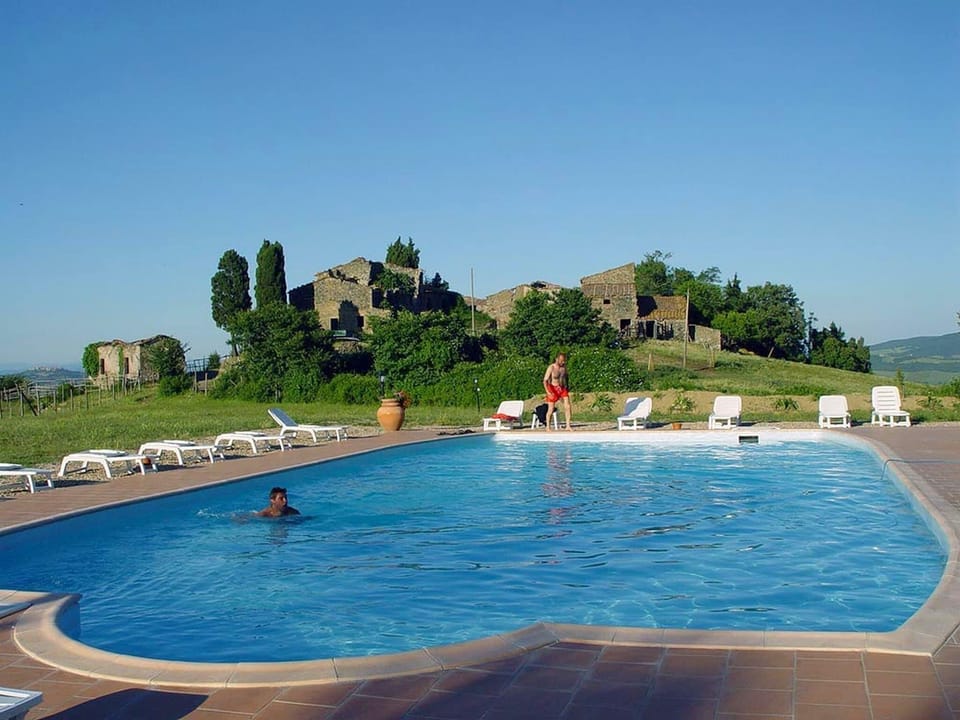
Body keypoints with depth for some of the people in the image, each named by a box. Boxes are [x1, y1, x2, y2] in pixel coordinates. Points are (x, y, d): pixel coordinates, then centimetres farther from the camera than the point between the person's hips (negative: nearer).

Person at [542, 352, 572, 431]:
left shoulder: (564, 366, 1)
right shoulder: (551, 368, -15)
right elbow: (545, 380, -16)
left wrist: (567, 386, 13)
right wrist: (548, 392, -26)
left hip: (562, 389, 5)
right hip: (553, 389, -5)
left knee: (567, 406, -8)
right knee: (551, 409, 1)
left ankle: (568, 426, -4)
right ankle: (547, 426, 19)